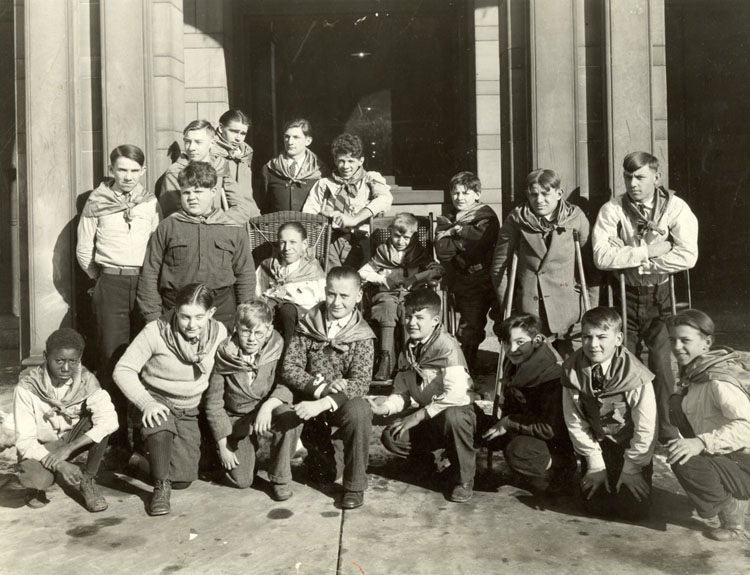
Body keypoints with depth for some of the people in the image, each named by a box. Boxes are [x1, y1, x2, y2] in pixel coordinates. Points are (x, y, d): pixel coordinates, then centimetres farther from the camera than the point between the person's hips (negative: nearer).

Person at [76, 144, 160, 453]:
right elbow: (83, 251, 9)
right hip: (110, 285, -1)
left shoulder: (151, 203, 6)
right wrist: (104, 278, 13)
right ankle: (116, 430, 4)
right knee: (112, 358, -3)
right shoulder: (97, 203, 3)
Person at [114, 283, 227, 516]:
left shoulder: (219, 333, -15)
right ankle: (161, 487, -14)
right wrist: (146, 403, -29)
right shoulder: (156, 331, -23)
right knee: (160, 426, -39)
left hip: (189, 411, 3)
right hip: (156, 401, -3)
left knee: (182, 479, 0)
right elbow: (123, 370, -18)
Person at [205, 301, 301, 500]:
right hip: (237, 419, 0)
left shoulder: (276, 349, -16)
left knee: (290, 417, -34)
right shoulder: (225, 356, -16)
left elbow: (286, 385, -15)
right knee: (241, 480, -10)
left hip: (267, 411, 0)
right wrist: (223, 445, -8)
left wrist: (268, 405, -36)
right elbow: (213, 403, -8)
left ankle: (280, 479, -11)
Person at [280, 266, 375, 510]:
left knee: (358, 411, -33)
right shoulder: (308, 325, -3)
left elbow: (360, 382, -19)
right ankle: (321, 460, 9)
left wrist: (322, 403, -33)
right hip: (310, 401, 3)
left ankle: (355, 487, -10)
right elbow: (289, 369, -10)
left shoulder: (361, 336, -8)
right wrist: (322, 386, -25)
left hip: (344, 402, -3)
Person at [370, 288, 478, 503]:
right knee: (391, 437, -17)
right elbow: (401, 393, 8)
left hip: (459, 412, -6)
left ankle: (465, 479, -15)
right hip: (428, 420, 6)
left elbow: (456, 394, -31)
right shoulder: (408, 351, 4)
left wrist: (418, 416, -26)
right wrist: (384, 408, -14)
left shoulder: (447, 346, -20)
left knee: (452, 417, -41)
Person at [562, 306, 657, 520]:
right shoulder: (571, 370, -17)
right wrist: (595, 463, -8)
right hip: (597, 444, 2)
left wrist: (631, 469, -12)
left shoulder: (635, 375, -25)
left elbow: (645, 428, -17)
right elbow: (574, 421, -9)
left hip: (630, 445, -2)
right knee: (595, 506, -3)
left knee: (634, 510, -7)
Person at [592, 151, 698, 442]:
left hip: (661, 294, 0)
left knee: (662, 357, -10)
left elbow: (688, 256, -18)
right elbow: (601, 256, -18)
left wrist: (629, 258, -18)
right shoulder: (612, 210, -6)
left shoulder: (675, 207, -6)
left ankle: (667, 425, 10)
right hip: (625, 295, 1)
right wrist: (647, 251, -20)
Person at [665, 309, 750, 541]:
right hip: (731, 457, 9)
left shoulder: (719, 382, -25)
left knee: (683, 461, -28)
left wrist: (701, 443, -45)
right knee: (678, 403, 10)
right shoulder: (695, 371, 2)